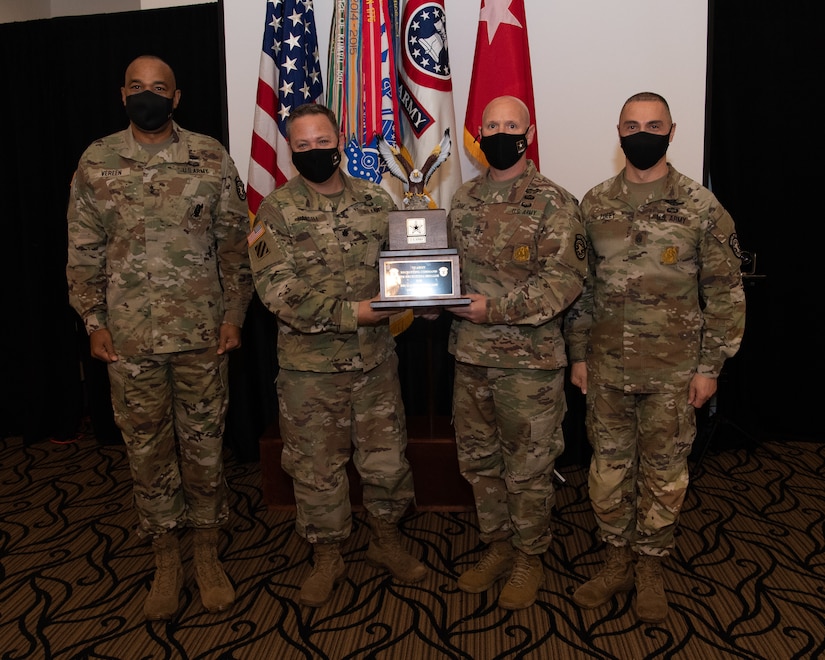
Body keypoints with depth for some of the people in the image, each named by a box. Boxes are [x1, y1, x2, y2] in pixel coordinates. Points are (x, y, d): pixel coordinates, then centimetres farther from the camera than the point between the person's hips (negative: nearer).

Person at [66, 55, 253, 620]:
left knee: (204, 442, 8)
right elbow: (84, 252, 6)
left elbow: (235, 242, 1)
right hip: (129, 337, 2)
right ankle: (166, 558, 29)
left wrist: (234, 314, -3)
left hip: (202, 333, -1)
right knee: (147, 446, 11)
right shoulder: (96, 162, 4)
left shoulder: (212, 158, 0)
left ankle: (207, 554, 27)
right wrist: (93, 322, 1)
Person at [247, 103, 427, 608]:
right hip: (309, 364, -2)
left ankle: (387, 542, 36)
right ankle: (327, 558, 32)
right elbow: (278, 290, -14)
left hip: (375, 358, 3)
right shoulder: (277, 210, -5)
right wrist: (350, 314, -19)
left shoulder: (377, 201, 4)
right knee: (316, 464, 11)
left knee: (387, 456, 12)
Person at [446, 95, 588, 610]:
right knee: (479, 460, 16)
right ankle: (497, 547, 37)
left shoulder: (553, 202, -8)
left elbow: (564, 280, -15)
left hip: (529, 359, -5)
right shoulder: (465, 199, 10)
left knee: (528, 466, 8)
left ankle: (530, 558, 30)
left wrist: (494, 308, -22)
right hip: (470, 355, 6)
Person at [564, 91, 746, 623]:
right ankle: (617, 561, 32)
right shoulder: (594, 204, 3)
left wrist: (710, 366, -5)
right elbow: (580, 285, 7)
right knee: (609, 466, 12)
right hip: (607, 367, 3)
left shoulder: (702, 207, -4)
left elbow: (725, 293, -2)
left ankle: (650, 566, 32)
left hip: (673, 370, -2)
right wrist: (579, 354, 6)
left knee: (663, 470, 11)